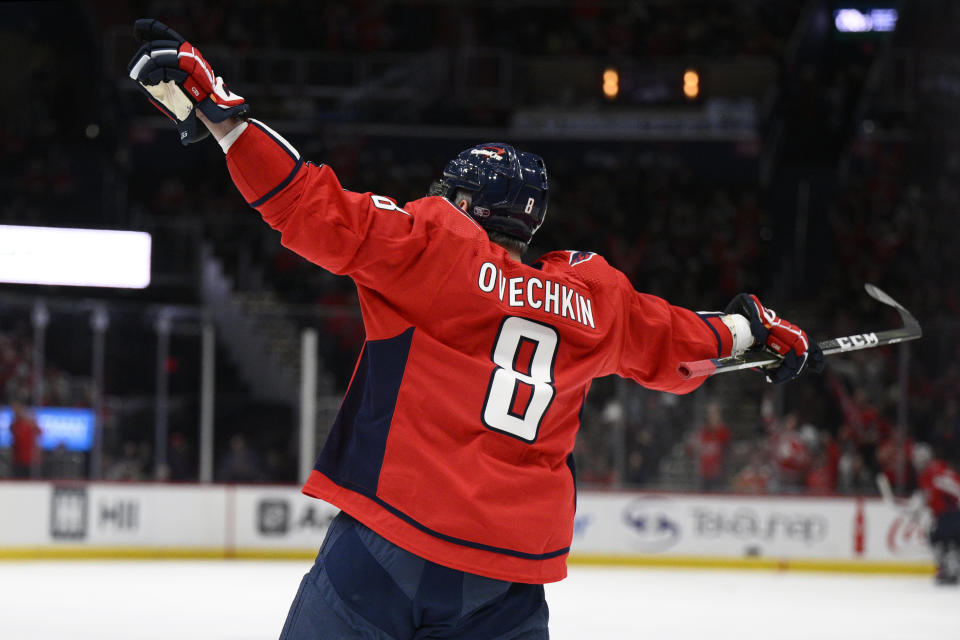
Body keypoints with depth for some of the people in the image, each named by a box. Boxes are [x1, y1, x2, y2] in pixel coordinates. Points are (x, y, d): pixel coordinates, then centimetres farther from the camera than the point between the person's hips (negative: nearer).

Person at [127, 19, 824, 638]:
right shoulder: (597, 298, 15)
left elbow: (320, 210, -8)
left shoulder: (435, 246, 2)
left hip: (394, 542, -4)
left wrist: (214, 106, -8)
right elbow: (671, 344, 31)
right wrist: (751, 325, 51)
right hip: (515, 571, 4)